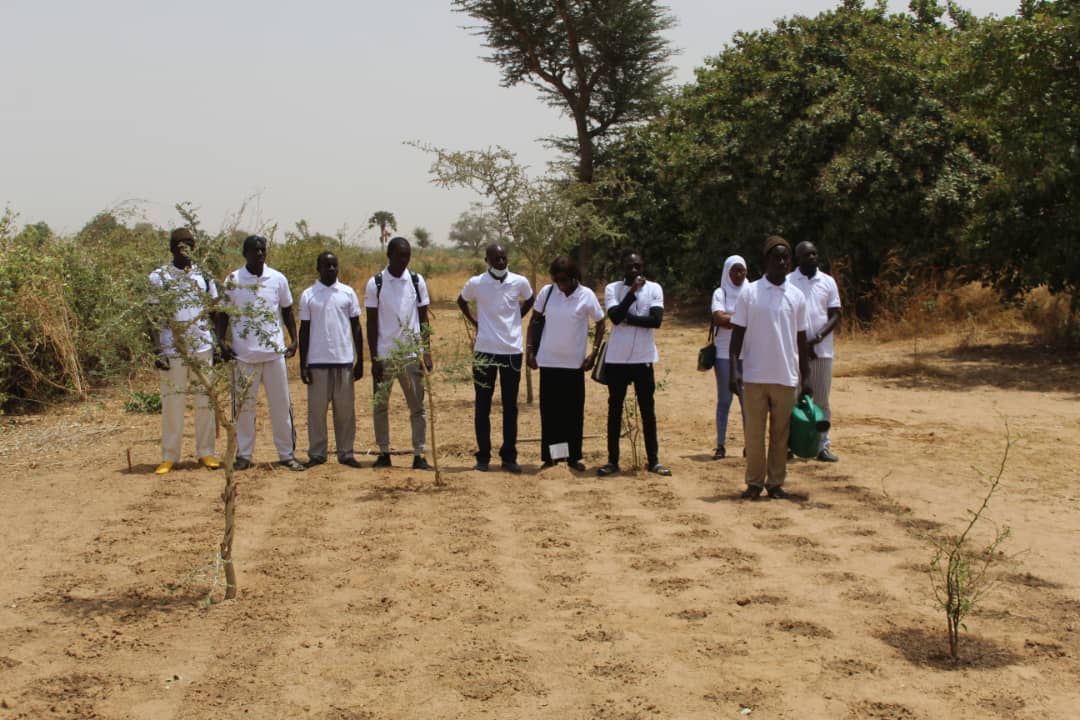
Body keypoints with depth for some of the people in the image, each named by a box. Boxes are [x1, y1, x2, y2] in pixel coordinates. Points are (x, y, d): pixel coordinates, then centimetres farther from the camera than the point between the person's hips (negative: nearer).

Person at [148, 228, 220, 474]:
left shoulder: (203, 275, 9)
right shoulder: (159, 277, 0)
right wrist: (157, 349, -10)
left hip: (202, 347, 3)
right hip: (171, 349, -3)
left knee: (205, 400, 5)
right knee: (172, 401, 0)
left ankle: (206, 452, 12)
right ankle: (169, 456, 6)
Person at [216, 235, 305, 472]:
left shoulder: (278, 279, 4)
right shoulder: (232, 280, 0)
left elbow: (287, 310, 12)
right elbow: (223, 313, 6)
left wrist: (294, 340, 2)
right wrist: (221, 341, -6)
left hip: (275, 352, 1)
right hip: (244, 354, -1)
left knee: (281, 405, 4)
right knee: (244, 405, 4)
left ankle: (286, 454, 11)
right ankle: (244, 455, 12)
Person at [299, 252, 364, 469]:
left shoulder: (348, 293, 5)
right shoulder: (308, 295, 3)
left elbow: (356, 327, 7)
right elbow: (304, 330, 5)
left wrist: (360, 360, 4)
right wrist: (302, 365, 1)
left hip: (344, 360, 1)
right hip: (317, 361, -1)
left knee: (345, 409, 3)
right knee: (316, 409, 3)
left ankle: (346, 453, 10)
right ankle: (317, 453, 10)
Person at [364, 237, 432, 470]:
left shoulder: (417, 281, 3)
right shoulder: (375, 284, -2)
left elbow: (423, 318, 6)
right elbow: (371, 323, 0)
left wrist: (426, 352, -2)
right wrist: (374, 358, -6)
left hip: (412, 354, 1)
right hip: (384, 355, -1)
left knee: (417, 406, 0)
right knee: (381, 405, 6)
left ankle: (419, 455, 4)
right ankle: (384, 453, 15)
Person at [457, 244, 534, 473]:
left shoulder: (520, 282, -2)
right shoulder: (476, 283, -5)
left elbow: (529, 301, 19)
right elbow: (461, 301, 15)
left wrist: (515, 318, 8)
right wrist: (474, 322, 5)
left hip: (512, 350, 1)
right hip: (485, 350, -1)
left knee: (510, 406, 6)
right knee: (482, 406, 4)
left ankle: (509, 456, 13)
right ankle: (483, 456, 11)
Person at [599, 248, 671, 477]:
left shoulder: (654, 288, 0)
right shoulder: (612, 289, -1)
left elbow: (656, 320, -14)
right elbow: (615, 316, -17)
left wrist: (628, 318, -13)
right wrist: (632, 291, -19)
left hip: (643, 359, 0)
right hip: (616, 359, 0)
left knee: (648, 411, 7)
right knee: (615, 410, 7)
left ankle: (653, 460, 14)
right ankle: (613, 460, 15)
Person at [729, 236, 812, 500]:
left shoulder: (797, 296, 5)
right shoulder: (749, 293, -2)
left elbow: (801, 339, 10)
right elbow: (737, 334, -1)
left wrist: (806, 378, 9)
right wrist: (733, 371, -10)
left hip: (786, 378, 2)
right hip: (755, 376, -2)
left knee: (780, 433, 7)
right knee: (754, 432, 3)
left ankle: (776, 482, 17)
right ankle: (754, 482, 14)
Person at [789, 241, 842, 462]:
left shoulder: (828, 282, 7)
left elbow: (835, 316, 5)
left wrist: (817, 337, -11)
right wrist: (801, 343, -8)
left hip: (822, 350, 2)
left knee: (822, 400, 4)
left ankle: (823, 446, 7)